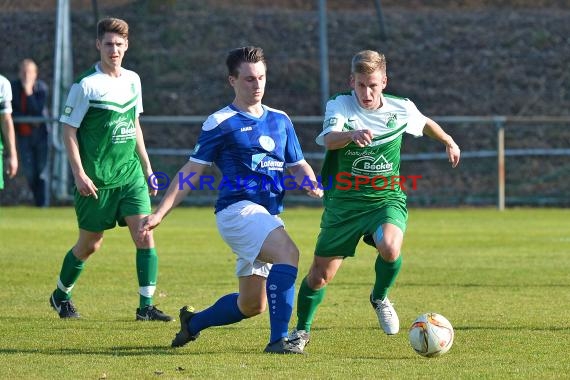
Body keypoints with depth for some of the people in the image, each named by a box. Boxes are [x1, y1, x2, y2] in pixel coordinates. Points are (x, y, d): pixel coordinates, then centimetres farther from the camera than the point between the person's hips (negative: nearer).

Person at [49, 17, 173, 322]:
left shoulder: (132, 80, 8)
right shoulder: (86, 85, -10)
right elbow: (69, 130, -8)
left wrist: (147, 167, 18)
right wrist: (79, 173, -15)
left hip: (130, 174, 5)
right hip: (96, 181, -5)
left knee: (144, 234, -11)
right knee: (90, 244, 7)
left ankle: (146, 306, -8)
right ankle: (60, 295, 31)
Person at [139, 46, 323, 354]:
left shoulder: (280, 120, 15)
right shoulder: (220, 123, -2)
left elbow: (298, 165, 19)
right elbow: (192, 173, -1)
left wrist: (311, 184, -5)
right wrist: (159, 213, -7)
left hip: (268, 217, 7)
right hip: (237, 210, -7)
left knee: (252, 305, 12)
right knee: (287, 252, -32)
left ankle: (193, 322, 37)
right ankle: (278, 339, -36)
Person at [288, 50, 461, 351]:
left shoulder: (401, 109, -2)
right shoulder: (340, 105, -10)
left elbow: (425, 123, 22)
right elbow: (329, 139, -31)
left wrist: (449, 142, 36)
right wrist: (352, 134, -52)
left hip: (386, 199, 0)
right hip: (343, 202, 0)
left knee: (390, 248, -31)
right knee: (320, 275, 4)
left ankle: (380, 298, 1)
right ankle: (302, 329, 31)